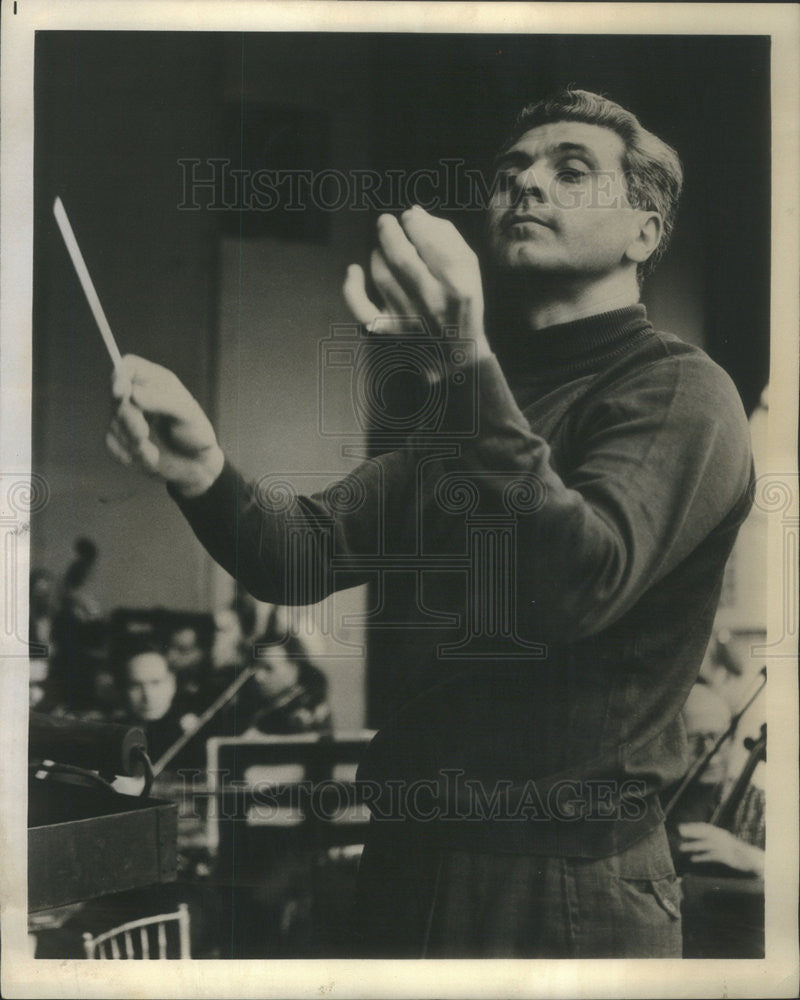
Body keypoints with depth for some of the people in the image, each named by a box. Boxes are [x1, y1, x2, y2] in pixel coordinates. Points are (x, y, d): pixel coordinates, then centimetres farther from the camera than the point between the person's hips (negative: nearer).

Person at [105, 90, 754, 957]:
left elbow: (579, 586, -26)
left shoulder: (679, 391, -8)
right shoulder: (470, 398, 16)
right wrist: (205, 476, -14)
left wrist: (464, 368, -35)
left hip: (571, 886, -7)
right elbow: (308, 553, 5)